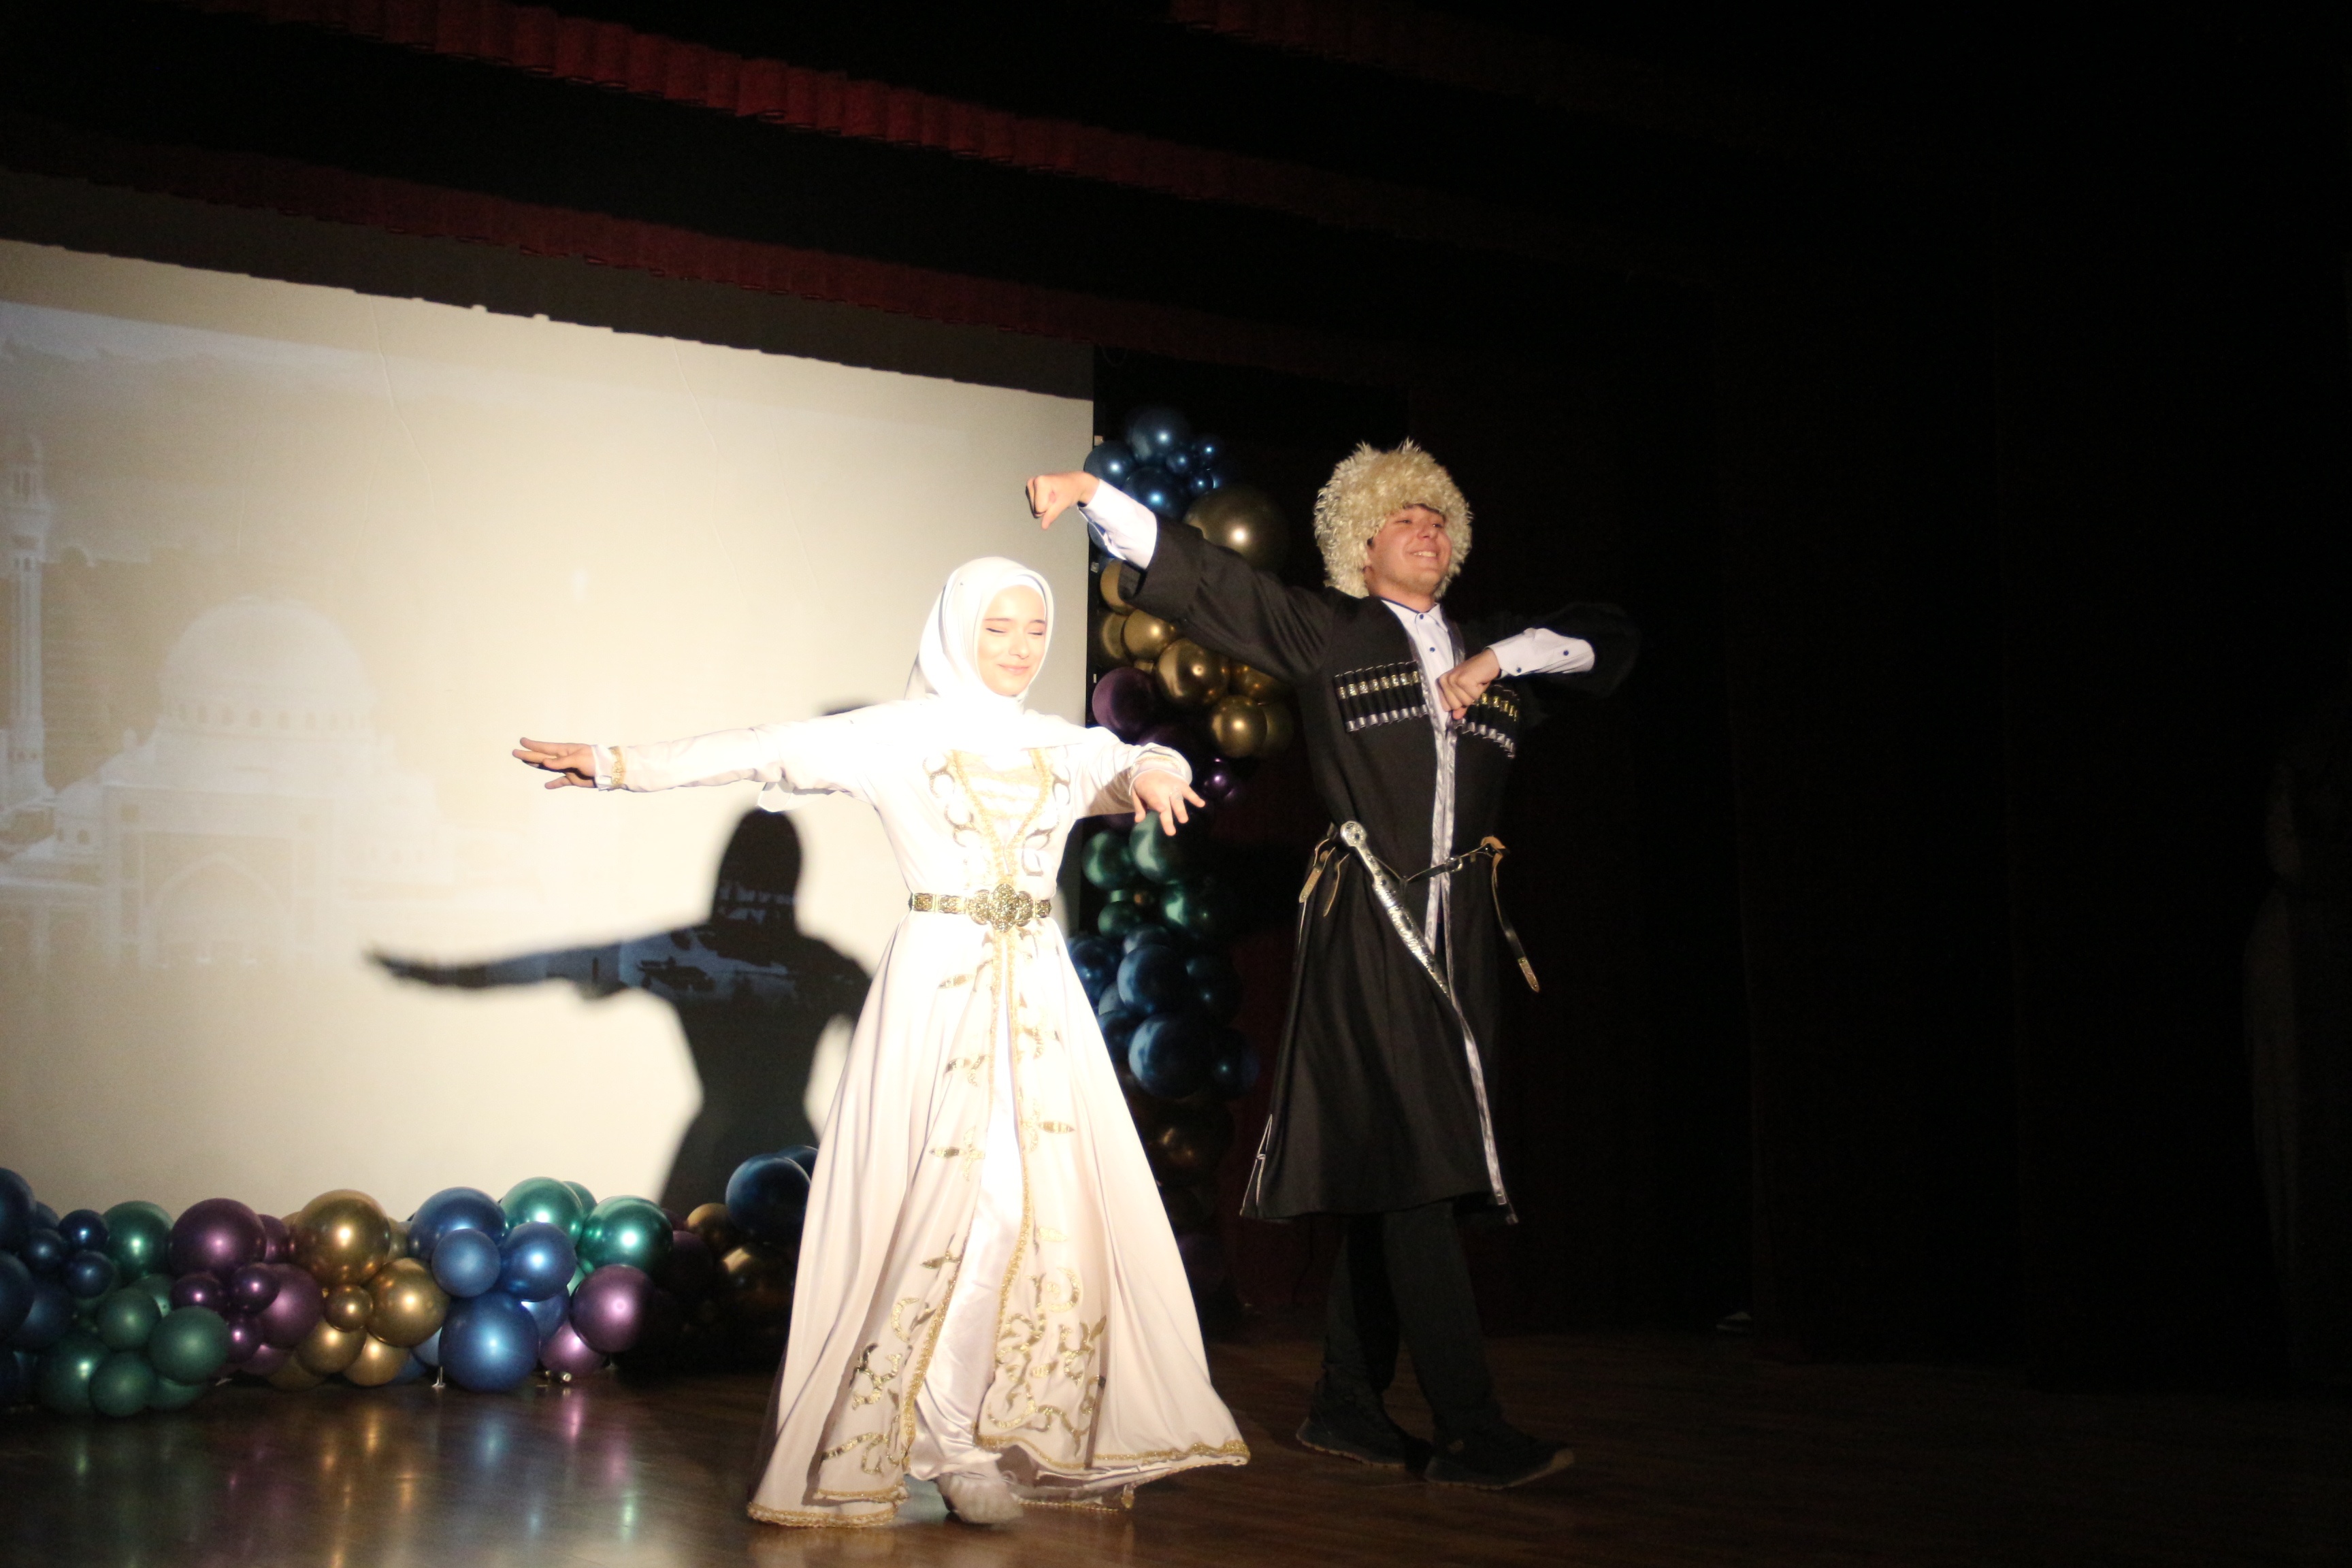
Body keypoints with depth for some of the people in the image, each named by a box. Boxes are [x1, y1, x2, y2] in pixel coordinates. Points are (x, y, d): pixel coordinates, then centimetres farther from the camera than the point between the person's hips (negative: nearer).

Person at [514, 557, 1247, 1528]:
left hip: (1041, 999, 4)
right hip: (940, 989, -4)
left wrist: (1153, 771, -21)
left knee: (1063, 1212, -2)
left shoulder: (1064, 748, 15)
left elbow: (1134, 768, 3)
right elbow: (757, 753, -1)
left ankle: (1038, 1438, 7)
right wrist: (616, 766, -5)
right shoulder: (896, 736, 3)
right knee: (966, 1206, -10)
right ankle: (944, 1438, 1)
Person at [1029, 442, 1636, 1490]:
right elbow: (1197, 578, 2)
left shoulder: (1486, 652, 21)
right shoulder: (1325, 633, 8)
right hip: (1365, 923, -5)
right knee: (1410, 1166, -13)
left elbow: (1607, 642, 21)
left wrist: (1498, 659, 6)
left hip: (1458, 931, 5)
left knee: (1394, 1177, 6)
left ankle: (1348, 1407, 15)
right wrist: (1091, 495, -8)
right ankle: (1471, 1430, -16)